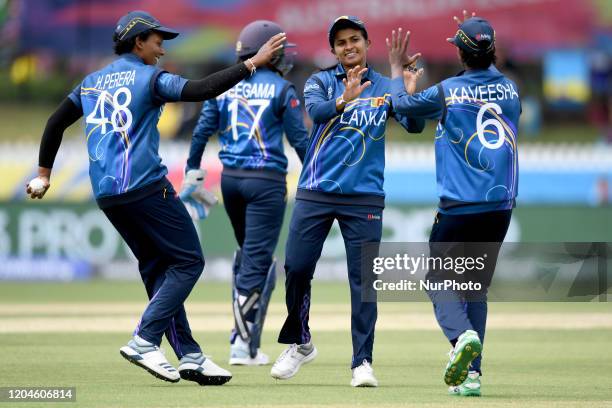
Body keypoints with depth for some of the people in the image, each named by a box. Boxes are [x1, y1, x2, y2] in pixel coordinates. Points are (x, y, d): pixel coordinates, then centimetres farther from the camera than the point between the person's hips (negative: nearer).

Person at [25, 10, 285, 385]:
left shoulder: (92, 83, 17)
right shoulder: (149, 78, -4)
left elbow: (55, 123, 22)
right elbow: (201, 89, -17)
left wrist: (44, 175, 29)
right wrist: (252, 64, -14)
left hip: (105, 195, 8)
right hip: (146, 187, -8)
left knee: (157, 268, 12)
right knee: (188, 261, -1)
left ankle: (189, 356, 7)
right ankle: (144, 342, -12)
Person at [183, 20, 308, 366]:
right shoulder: (282, 90, -5)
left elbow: (203, 130, 8)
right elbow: (300, 139, -5)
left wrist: (193, 171, 15)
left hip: (230, 178, 5)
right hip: (266, 181, -5)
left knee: (247, 253, 21)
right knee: (258, 259, -4)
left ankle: (244, 329, 20)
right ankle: (244, 345, -7)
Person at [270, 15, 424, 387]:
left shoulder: (385, 88, 6)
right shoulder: (321, 82, 4)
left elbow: (415, 125, -6)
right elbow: (315, 110, -17)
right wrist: (343, 100, -38)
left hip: (364, 197, 0)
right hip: (316, 192, 0)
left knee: (363, 278, -5)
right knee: (297, 269, 0)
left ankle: (363, 362, -3)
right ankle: (300, 343, 22)